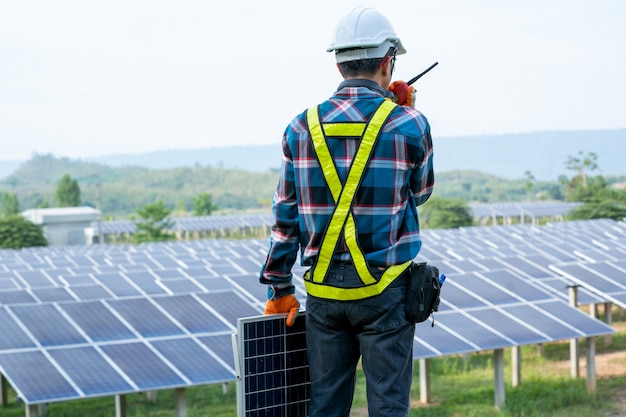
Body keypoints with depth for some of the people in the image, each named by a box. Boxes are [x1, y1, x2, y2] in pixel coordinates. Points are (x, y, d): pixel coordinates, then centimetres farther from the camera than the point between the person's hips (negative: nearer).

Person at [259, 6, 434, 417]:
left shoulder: (303, 127, 3)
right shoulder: (408, 124, -6)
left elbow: (286, 213, 5)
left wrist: (279, 287, 12)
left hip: (323, 290, 3)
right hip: (383, 290, -3)